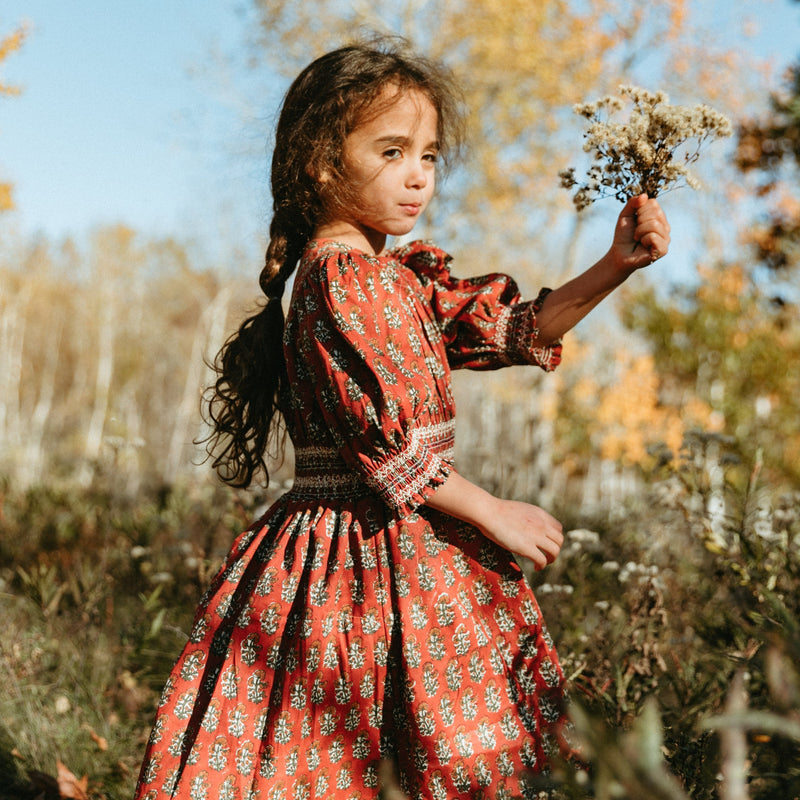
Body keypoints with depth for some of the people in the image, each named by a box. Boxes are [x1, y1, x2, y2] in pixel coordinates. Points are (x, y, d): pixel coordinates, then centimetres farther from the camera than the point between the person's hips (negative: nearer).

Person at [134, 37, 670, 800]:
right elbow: (387, 441, -20)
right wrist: (492, 512, -13)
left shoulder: (404, 274, 13)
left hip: (405, 546, 9)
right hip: (372, 558, -9)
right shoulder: (341, 278, -16)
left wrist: (616, 265, 1)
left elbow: (518, 329, 12)